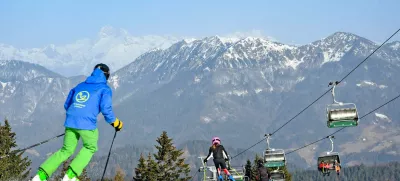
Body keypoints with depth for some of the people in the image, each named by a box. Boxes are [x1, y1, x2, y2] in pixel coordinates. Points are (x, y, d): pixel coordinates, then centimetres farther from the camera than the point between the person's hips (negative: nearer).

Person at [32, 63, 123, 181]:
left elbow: (67, 105, 25)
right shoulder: (104, 89, 7)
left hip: (70, 122, 5)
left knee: (66, 150, 17)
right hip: (87, 124, -5)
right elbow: (106, 108, -5)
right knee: (90, 148, 18)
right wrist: (115, 123, 10)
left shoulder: (80, 86, 23)